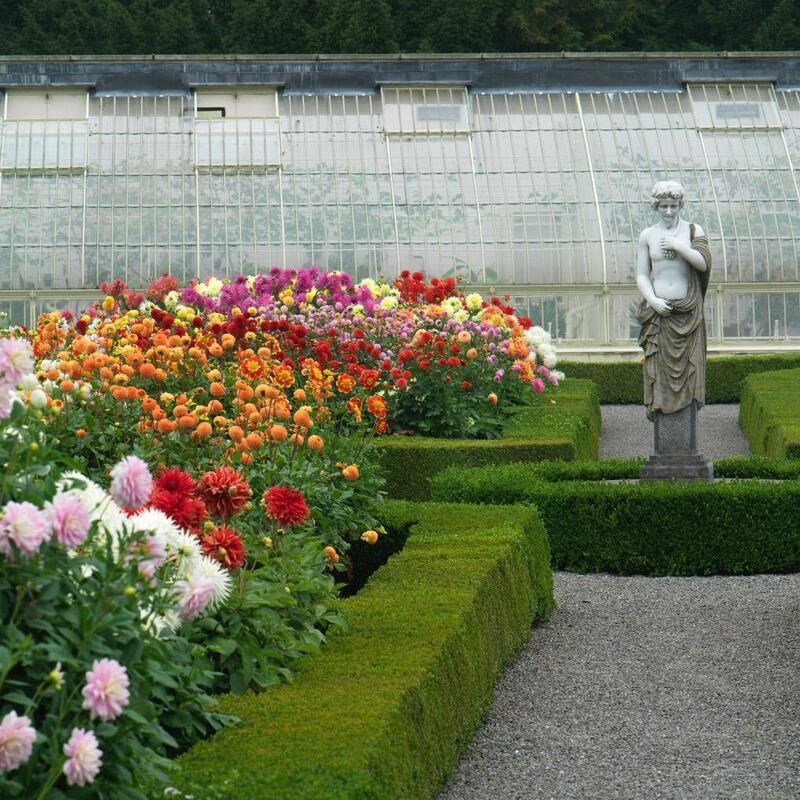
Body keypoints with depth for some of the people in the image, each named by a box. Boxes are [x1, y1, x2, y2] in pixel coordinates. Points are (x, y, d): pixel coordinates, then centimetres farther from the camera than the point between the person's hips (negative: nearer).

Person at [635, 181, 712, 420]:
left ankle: (687, 404, 5)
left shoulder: (693, 231, 4)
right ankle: (655, 405, 3)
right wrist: (652, 300, -10)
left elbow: (704, 263, -9)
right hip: (658, 310, 0)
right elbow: (642, 275, 5)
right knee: (657, 362, -4)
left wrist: (678, 246, -16)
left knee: (688, 362, -2)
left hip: (688, 311, 0)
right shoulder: (647, 235, 5)